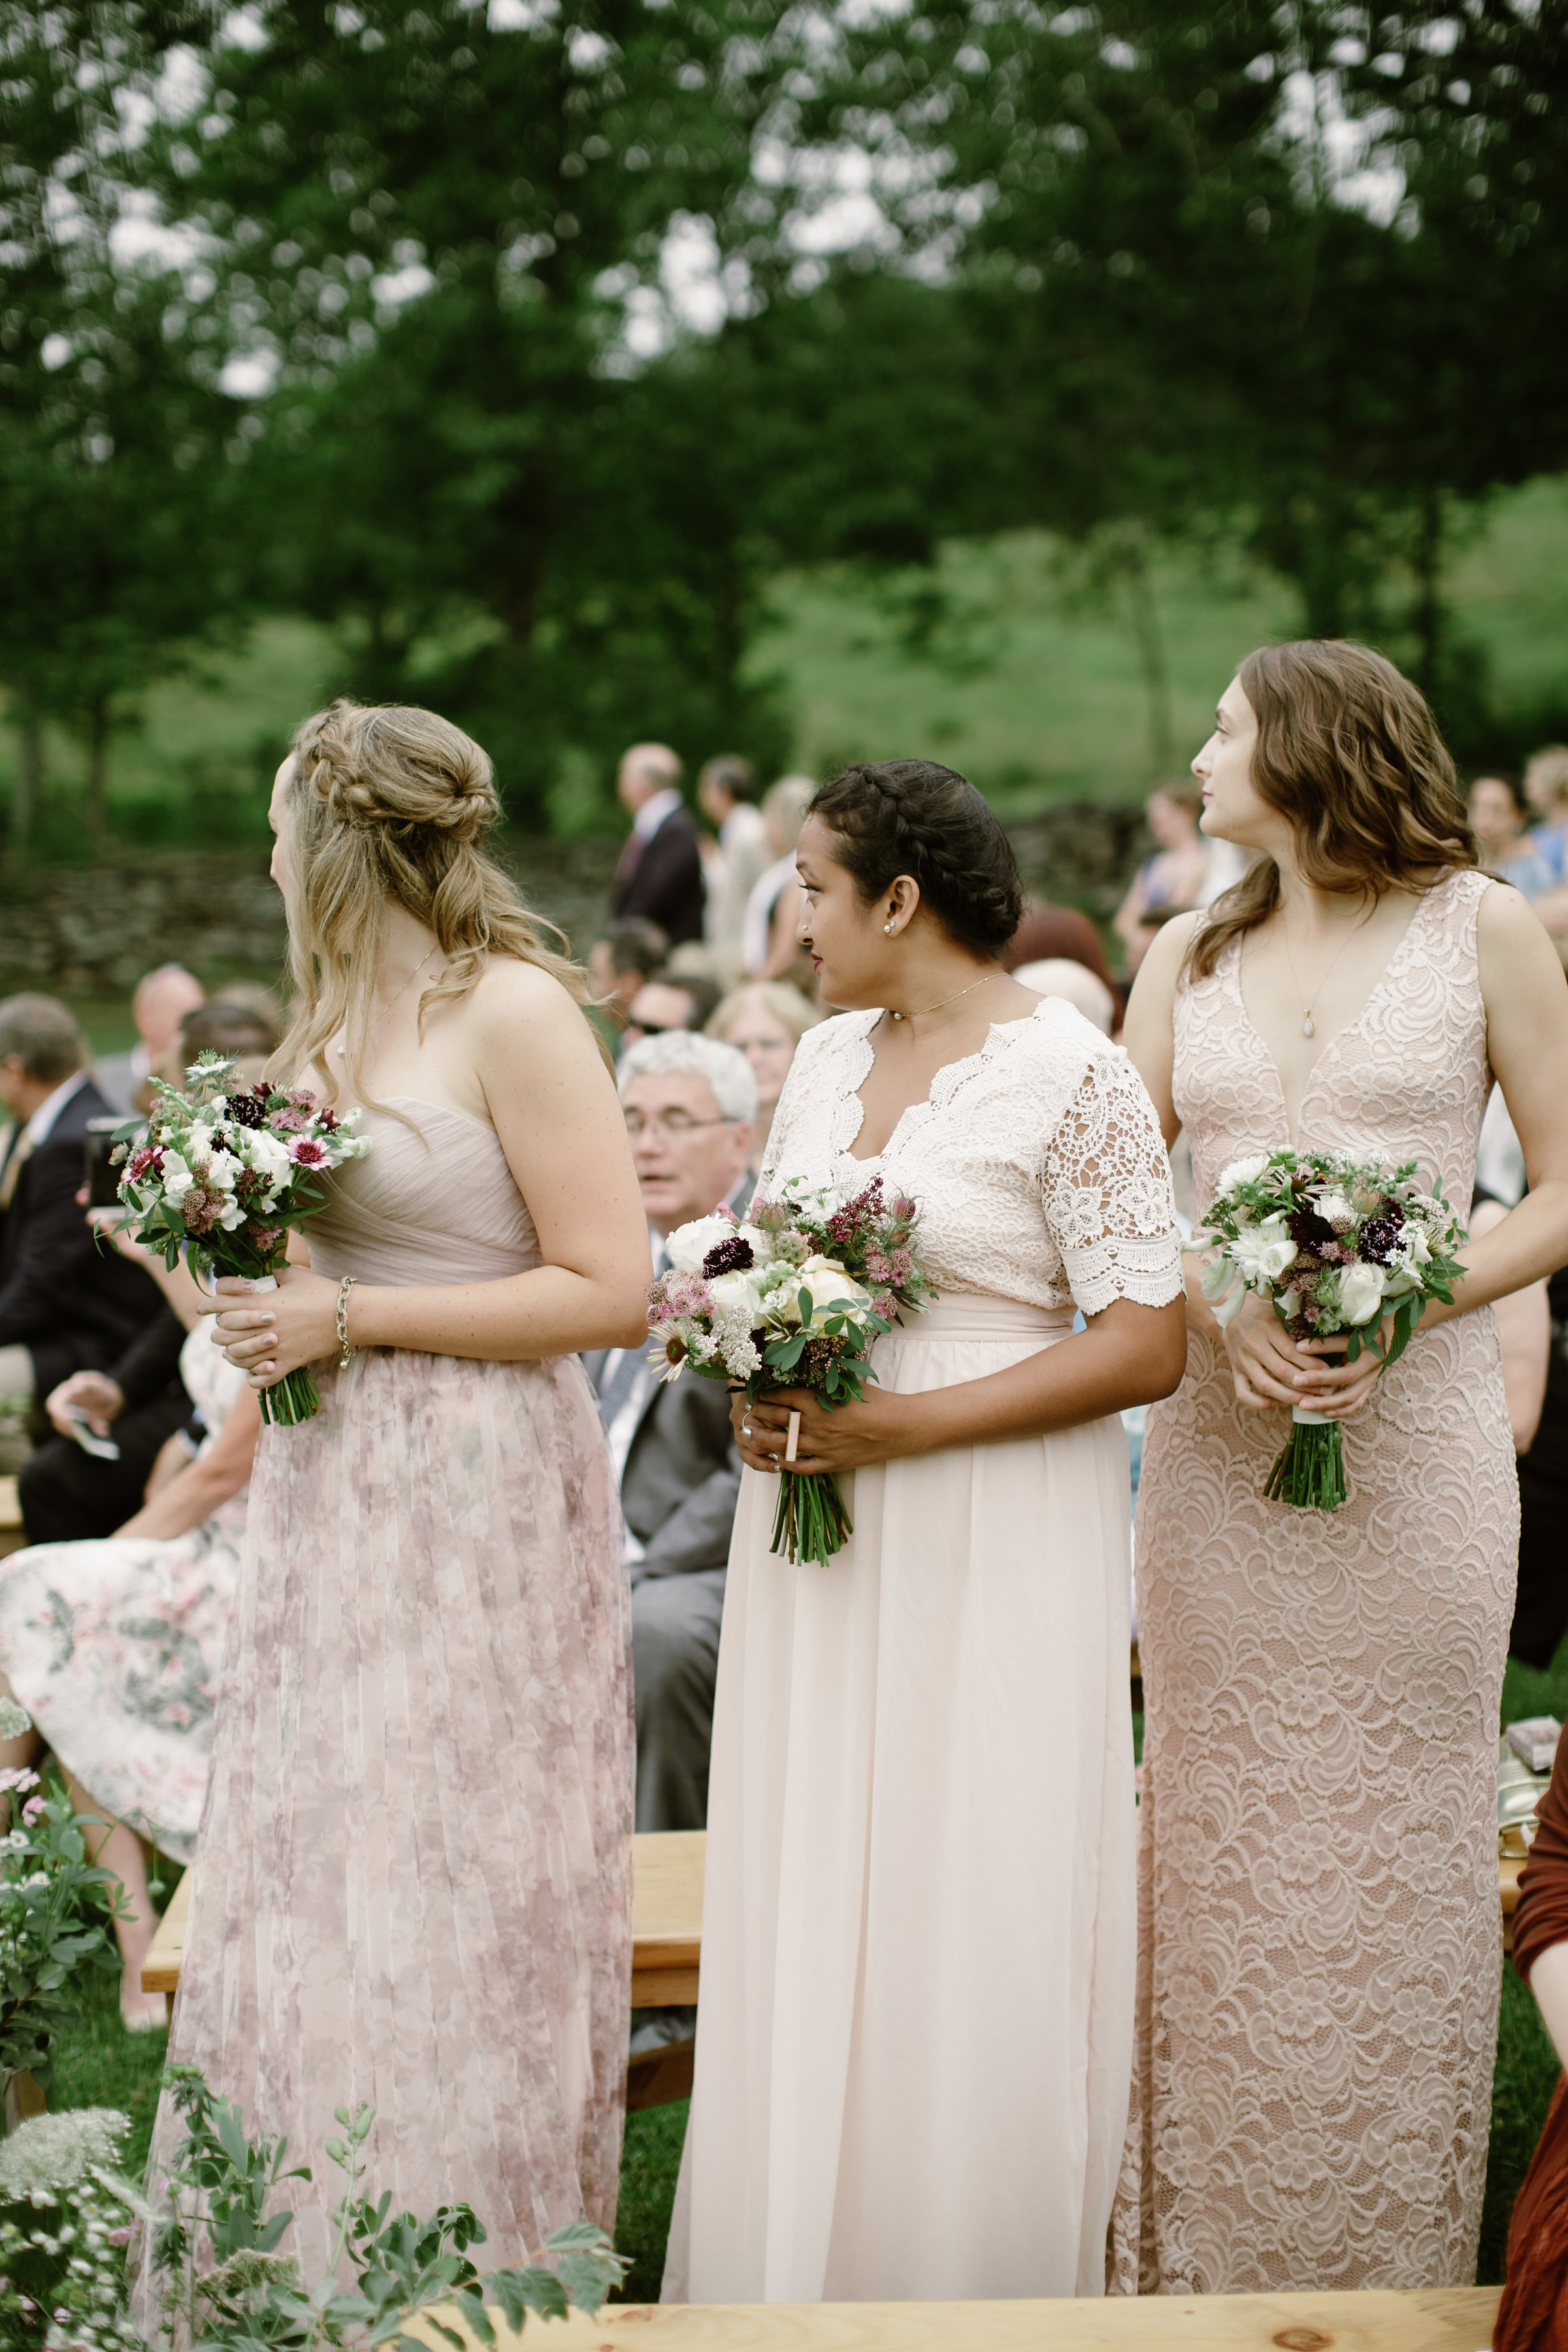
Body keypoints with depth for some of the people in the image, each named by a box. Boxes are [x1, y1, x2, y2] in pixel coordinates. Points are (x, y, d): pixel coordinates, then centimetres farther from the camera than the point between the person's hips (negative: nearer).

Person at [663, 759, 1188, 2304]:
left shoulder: (1068, 1076, -10)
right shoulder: (825, 1058, 11)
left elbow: (1146, 1346, -15)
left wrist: (900, 1426, -18)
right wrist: (754, 1393, -1)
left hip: (991, 1537, -6)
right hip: (813, 1533, 6)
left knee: (967, 1923, -1)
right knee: (808, 1903, 10)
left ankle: (971, 2281, 14)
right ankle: (793, 2263, 22)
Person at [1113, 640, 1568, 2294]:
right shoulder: (1189, 957, 11)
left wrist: (1400, 1312, -15)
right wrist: (1221, 1319, -11)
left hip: (1412, 1435, -3)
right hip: (1217, 1446, 3)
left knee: (1397, 1848, 2)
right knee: (1219, 1846, 6)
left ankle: (1392, 2268, 17)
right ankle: (1207, 2261, 18)